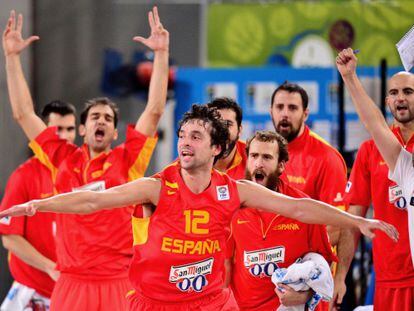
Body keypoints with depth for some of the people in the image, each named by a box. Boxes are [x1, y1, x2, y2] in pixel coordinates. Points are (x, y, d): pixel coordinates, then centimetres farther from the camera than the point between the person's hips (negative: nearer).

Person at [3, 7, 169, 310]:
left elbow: (155, 111, 0)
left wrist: (161, 53, -5)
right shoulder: (63, 159, 10)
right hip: (72, 285, 1)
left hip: (119, 285, -1)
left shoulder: (126, 160, 5)